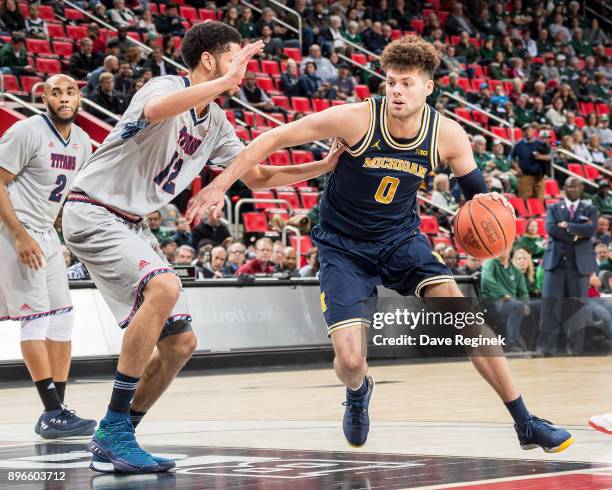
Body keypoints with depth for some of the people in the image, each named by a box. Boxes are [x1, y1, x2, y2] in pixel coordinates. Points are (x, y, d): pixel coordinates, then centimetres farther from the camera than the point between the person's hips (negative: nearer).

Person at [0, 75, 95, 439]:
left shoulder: (82, 142, 9)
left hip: (46, 234, 8)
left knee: (62, 317, 5)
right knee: (36, 318, -11)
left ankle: (56, 412, 10)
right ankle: (53, 414, -12)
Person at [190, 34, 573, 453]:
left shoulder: (447, 134, -12)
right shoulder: (356, 119, -22)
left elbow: (473, 188, 4)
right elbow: (275, 138, -15)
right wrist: (220, 185, -16)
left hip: (401, 239, 2)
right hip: (342, 247, -2)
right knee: (350, 361, -16)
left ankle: (525, 423, -12)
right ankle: (358, 394, 27)